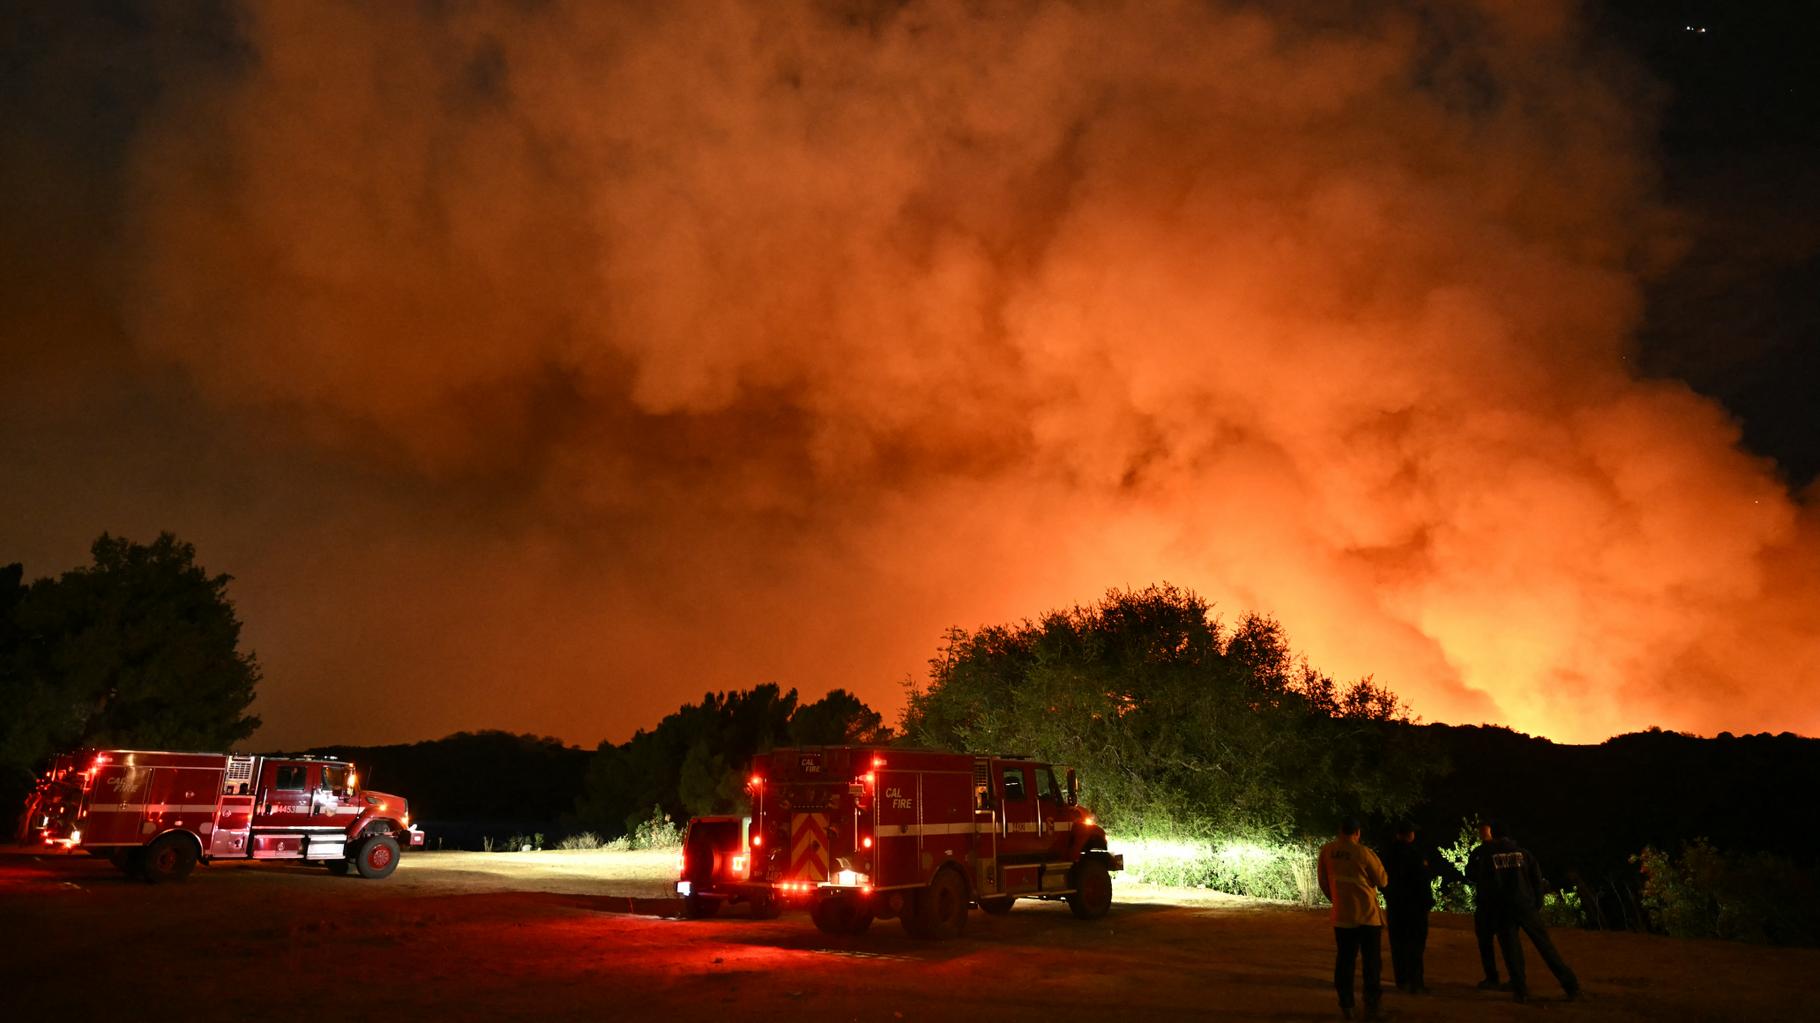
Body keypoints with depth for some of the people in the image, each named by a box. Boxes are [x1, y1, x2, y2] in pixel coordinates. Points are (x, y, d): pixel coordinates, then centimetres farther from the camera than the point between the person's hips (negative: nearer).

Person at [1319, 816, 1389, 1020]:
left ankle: (1346, 1006, 12)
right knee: (1372, 961, 8)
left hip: (1341, 916, 3)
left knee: (1344, 960, 10)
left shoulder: (1327, 851, -4)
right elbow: (1382, 881, -3)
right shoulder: (1364, 853, -14)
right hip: (1367, 915, -2)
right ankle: (1371, 1005, 6)